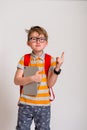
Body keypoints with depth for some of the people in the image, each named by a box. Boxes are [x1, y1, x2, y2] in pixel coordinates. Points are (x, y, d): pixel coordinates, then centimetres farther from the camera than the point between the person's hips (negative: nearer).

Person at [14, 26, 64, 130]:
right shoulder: (24, 59, -3)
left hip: (44, 105, 0)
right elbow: (16, 80, -7)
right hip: (25, 104, 1)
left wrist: (57, 68, -21)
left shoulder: (51, 60, -4)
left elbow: (50, 84, -8)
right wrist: (31, 78, -23)